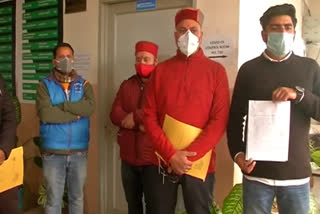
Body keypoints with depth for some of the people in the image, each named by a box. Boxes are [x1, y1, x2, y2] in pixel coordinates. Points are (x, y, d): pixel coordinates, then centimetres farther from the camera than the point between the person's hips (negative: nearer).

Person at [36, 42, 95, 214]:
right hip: (53, 152, -2)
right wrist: (76, 114, -13)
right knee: (53, 199, 10)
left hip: (79, 152, 2)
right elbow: (45, 114, -18)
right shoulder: (45, 85, -2)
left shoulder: (84, 84, 5)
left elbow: (90, 107, -15)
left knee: (77, 197, 16)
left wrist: (60, 106, -16)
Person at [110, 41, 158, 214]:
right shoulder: (126, 85, 10)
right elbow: (115, 114, 0)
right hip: (128, 157, 5)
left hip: (153, 158, -4)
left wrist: (135, 117, -15)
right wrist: (140, 124, -15)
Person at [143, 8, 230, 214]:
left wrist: (190, 155, -14)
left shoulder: (216, 70, 2)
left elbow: (220, 120, -6)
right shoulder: (161, 70, 6)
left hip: (200, 163, -1)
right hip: (161, 162, 2)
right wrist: (171, 154, -11)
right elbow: (150, 116, 0)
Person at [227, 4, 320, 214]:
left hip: (297, 172, 1)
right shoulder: (249, 69, 3)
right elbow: (235, 118, 4)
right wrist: (238, 153, -8)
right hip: (257, 171, -1)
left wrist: (299, 94, -15)